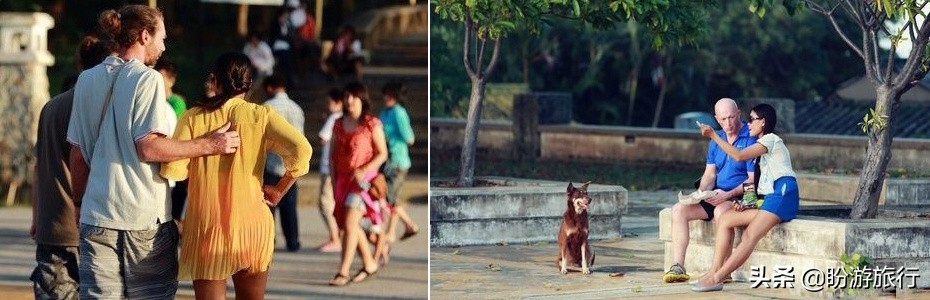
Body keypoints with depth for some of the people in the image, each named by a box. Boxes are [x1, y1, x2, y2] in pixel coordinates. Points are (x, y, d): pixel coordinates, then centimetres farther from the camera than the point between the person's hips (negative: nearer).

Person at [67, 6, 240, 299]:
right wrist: (208, 145, -11)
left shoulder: (87, 80, 10)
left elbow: (77, 153, 13)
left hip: (97, 215, 5)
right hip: (146, 219, -5)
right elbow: (148, 147, -16)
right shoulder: (147, 79, -7)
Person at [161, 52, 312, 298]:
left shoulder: (193, 117, -2)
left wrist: (198, 167, 12)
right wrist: (279, 190, -1)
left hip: (205, 226, -1)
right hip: (251, 224, 1)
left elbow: (173, 169, -10)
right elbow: (301, 149, -15)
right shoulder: (261, 116, -2)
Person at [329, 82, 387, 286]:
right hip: (343, 179, 6)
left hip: (362, 178, -6)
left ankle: (343, 272, -18)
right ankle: (369, 264, 27)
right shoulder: (339, 125, 11)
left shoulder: (372, 124, -5)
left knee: (350, 224, -16)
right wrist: (334, 181, 7)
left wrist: (364, 170, -17)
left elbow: (382, 154, -5)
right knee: (351, 225, 11)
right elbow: (333, 155, 15)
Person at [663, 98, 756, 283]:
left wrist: (729, 195, -23)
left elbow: (753, 179, -13)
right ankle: (678, 267, -15)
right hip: (716, 196, 7)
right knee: (679, 210, -11)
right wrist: (701, 193, -6)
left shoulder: (750, 139, -9)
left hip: (741, 197, -7)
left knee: (721, 211, -38)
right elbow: (710, 174, 15)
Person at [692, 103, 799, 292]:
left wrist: (713, 136, -8)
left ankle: (716, 278, -33)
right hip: (767, 199, 9)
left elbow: (740, 156, -13)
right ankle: (714, 272, -19)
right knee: (725, 219, -6)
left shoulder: (771, 139, 2)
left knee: (750, 235, -23)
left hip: (782, 194, -9)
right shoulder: (763, 145, 31)